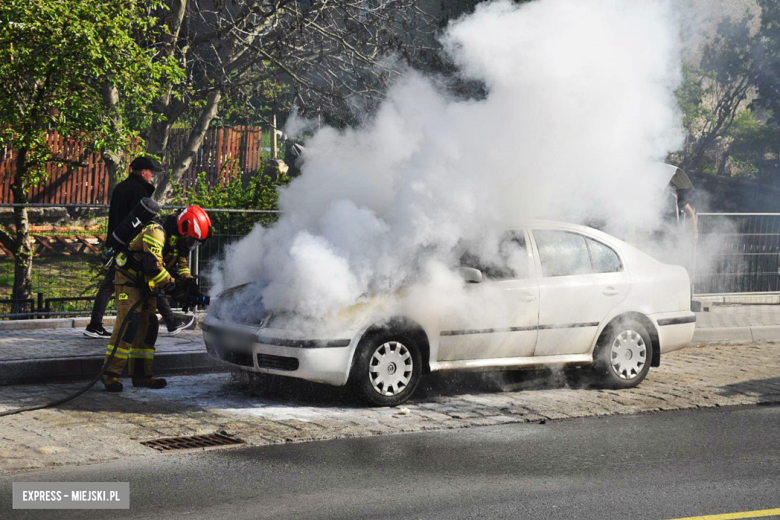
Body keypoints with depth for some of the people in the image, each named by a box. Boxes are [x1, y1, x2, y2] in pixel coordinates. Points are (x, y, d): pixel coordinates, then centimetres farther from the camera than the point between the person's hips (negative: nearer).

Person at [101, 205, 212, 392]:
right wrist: (175, 290, -31)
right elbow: (153, 266, -33)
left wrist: (191, 285, -7)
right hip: (129, 280, -9)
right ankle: (111, 374, -18)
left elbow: (180, 266, 12)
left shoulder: (177, 238, 5)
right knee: (128, 324, -18)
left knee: (148, 327, 6)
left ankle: (141, 375, 11)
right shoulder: (156, 232, -26)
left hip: (147, 284, 9)